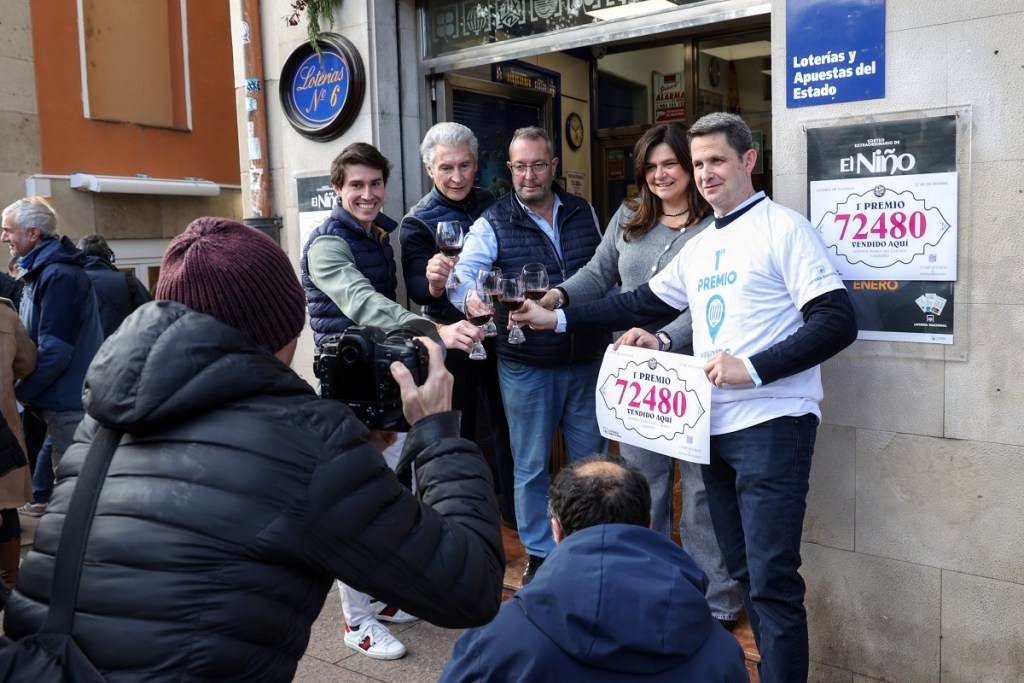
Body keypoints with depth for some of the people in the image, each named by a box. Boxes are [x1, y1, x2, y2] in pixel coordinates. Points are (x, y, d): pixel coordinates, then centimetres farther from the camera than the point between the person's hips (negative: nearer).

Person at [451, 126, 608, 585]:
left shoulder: (583, 213, 7)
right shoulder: (493, 223, -5)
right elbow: (464, 277, -19)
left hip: (587, 360, 3)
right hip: (526, 366, -3)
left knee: (592, 459, 13)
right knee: (531, 466, 9)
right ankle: (540, 555, 26)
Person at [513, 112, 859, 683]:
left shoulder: (784, 229, -7)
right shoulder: (699, 248, 17)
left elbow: (838, 322, -14)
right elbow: (640, 304, 22)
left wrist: (752, 367, -21)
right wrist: (559, 319, 16)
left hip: (772, 425, -8)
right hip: (716, 424, 8)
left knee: (772, 581, -7)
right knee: (744, 569, 15)